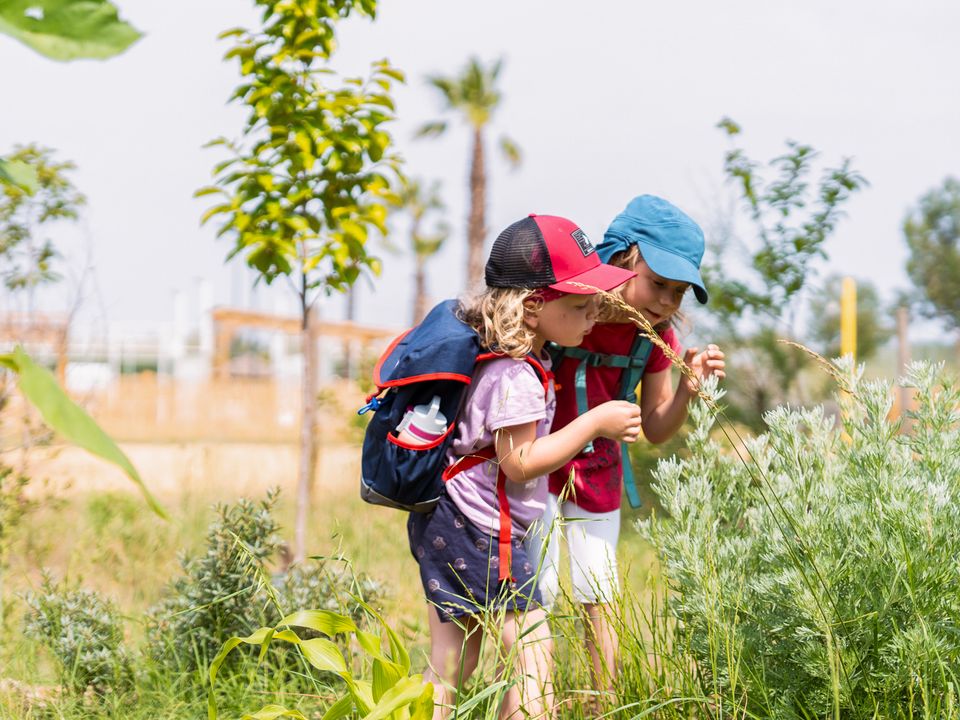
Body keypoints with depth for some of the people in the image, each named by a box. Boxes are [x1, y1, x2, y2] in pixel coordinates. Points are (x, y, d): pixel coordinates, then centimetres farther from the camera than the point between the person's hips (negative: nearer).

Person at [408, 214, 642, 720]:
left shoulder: (496, 352, 7)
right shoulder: (515, 378, -22)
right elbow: (518, 464, -22)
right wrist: (594, 423, -18)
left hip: (446, 526, 10)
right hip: (479, 530, -10)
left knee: (449, 666, 13)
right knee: (533, 658, -6)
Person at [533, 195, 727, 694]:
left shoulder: (655, 334, -9)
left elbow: (655, 430, -1)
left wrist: (686, 390, -20)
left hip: (596, 468, 5)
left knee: (600, 594, 10)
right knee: (536, 591, -7)